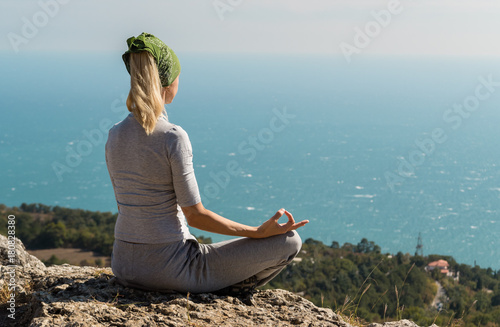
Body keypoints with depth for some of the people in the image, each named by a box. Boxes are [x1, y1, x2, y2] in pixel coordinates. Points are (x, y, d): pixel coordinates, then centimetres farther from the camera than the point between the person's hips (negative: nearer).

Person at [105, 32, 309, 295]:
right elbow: (195, 215, -17)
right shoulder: (173, 138, -20)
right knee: (289, 241, 0)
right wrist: (260, 232, -12)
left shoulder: (114, 135, 1)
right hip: (171, 269, -8)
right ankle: (223, 293, 12)